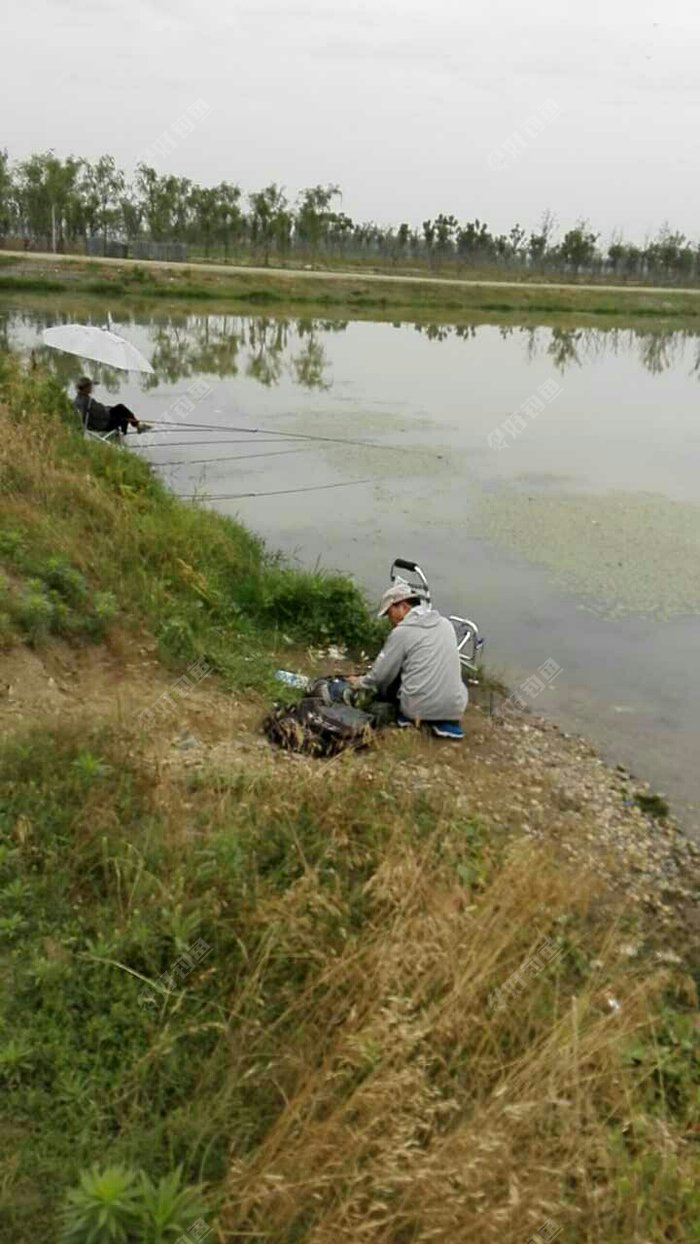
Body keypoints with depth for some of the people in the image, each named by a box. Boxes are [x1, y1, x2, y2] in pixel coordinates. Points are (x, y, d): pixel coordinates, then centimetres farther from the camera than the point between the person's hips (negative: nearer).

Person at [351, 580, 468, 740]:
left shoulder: (402, 631, -7)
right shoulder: (446, 624, 9)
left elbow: (381, 675, -2)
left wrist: (361, 682, 19)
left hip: (419, 708, -2)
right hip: (455, 707, 3)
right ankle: (447, 721, 13)